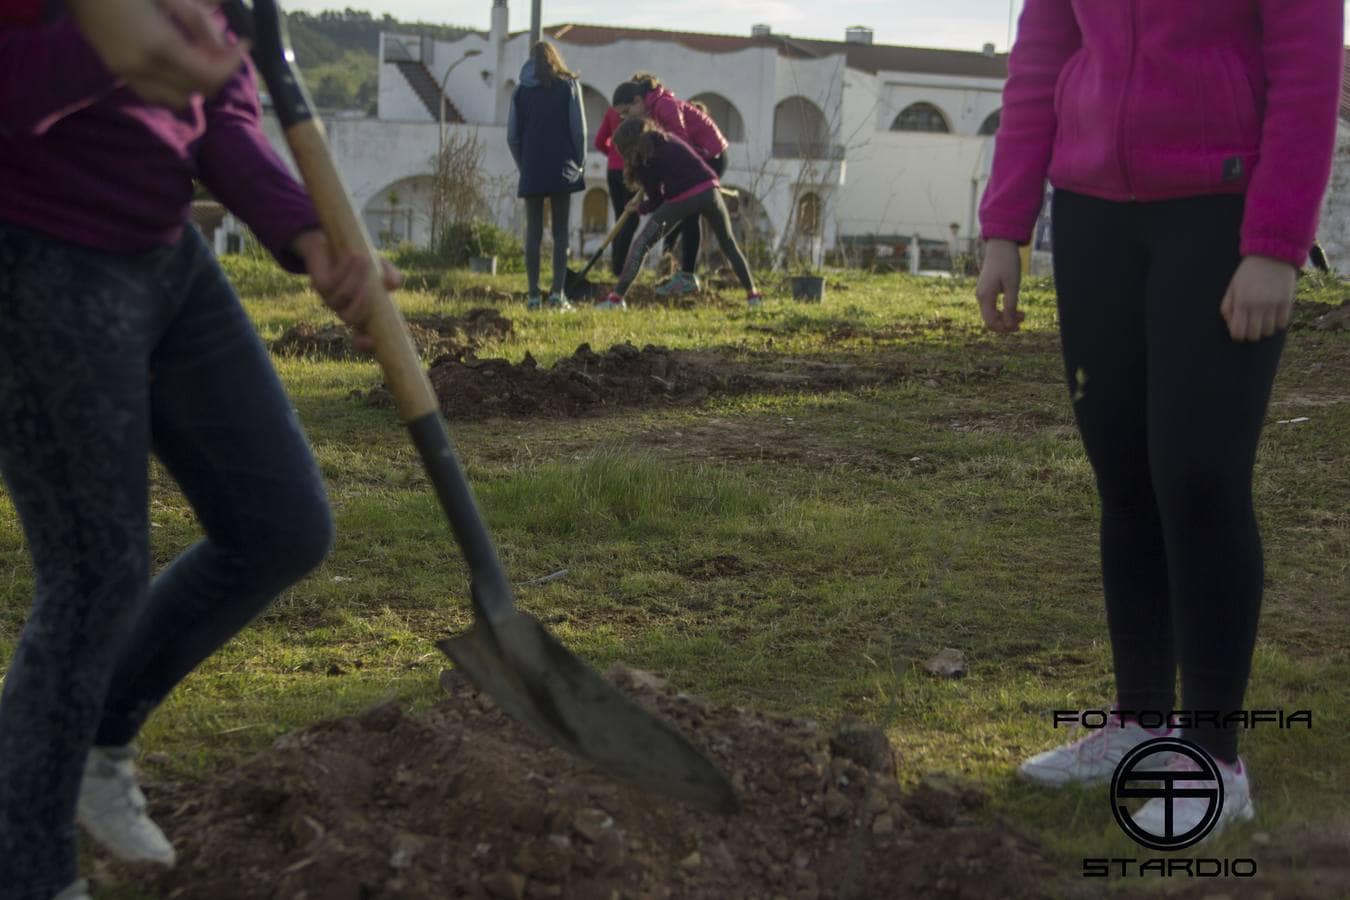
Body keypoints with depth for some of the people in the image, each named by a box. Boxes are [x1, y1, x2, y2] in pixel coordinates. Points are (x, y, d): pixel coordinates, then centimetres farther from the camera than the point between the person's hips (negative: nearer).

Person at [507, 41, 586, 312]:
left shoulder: (521, 90, 8)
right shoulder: (569, 85, 3)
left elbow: (512, 134, 6)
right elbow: (579, 129, -1)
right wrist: (579, 163, 7)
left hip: (532, 170, 1)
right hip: (562, 168, -1)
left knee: (533, 232, 4)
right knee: (560, 232, 3)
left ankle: (533, 295, 1)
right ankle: (558, 293, -5)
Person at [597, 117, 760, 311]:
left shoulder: (643, 159, 8)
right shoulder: (670, 139, 21)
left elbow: (657, 201, 9)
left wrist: (639, 207, 30)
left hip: (680, 198, -5)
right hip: (708, 189, 5)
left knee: (641, 245, 6)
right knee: (729, 245, 22)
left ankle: (617, 297, 1)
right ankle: (753, 296, 21)